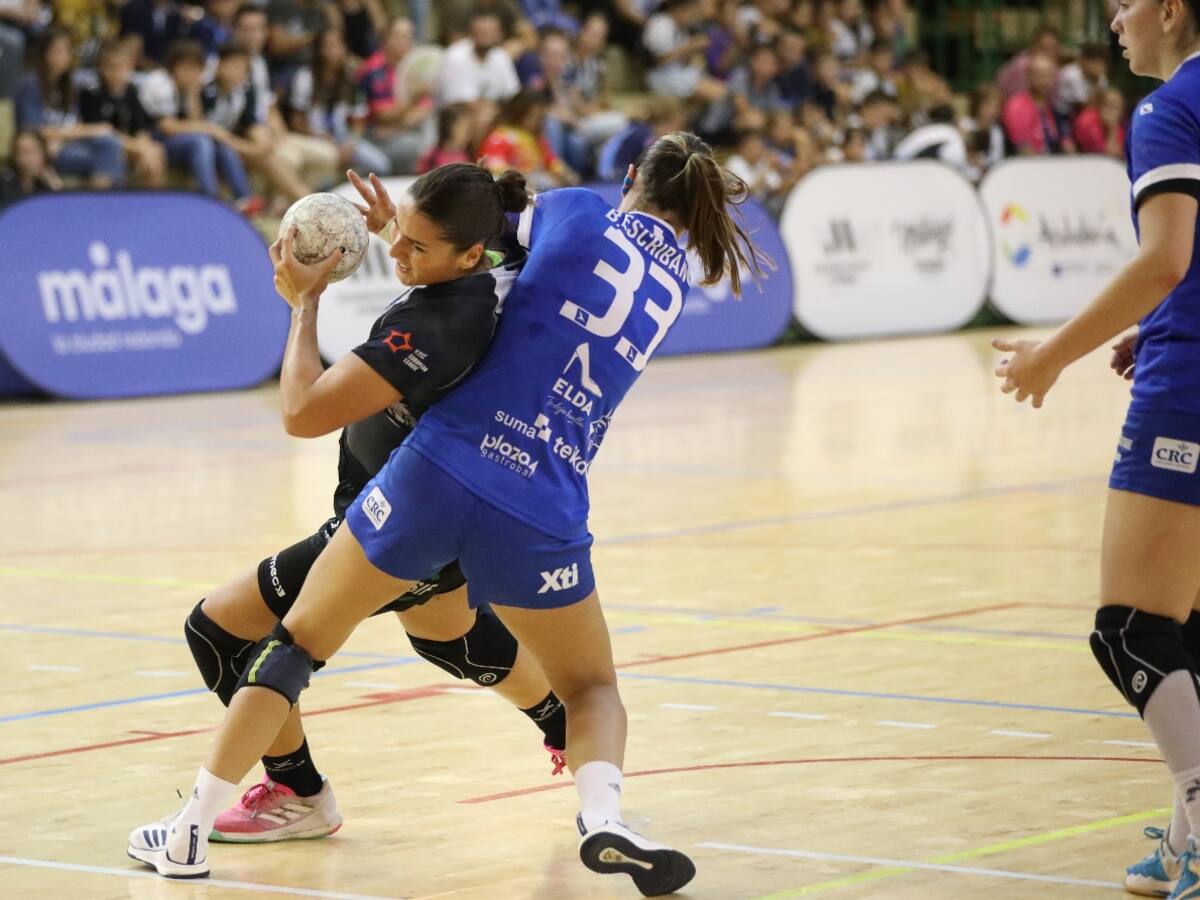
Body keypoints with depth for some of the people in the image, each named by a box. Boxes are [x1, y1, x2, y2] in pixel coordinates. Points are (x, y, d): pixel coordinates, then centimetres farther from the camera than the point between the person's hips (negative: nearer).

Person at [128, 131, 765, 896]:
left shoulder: (575, 210, 7)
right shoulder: (675, 284, 16)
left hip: (439, 468, -1)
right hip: (542, 518, 1)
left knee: (298, 641, 16)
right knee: (592, 685, 21)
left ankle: (192, 832, 15)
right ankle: (603, 817, -10)